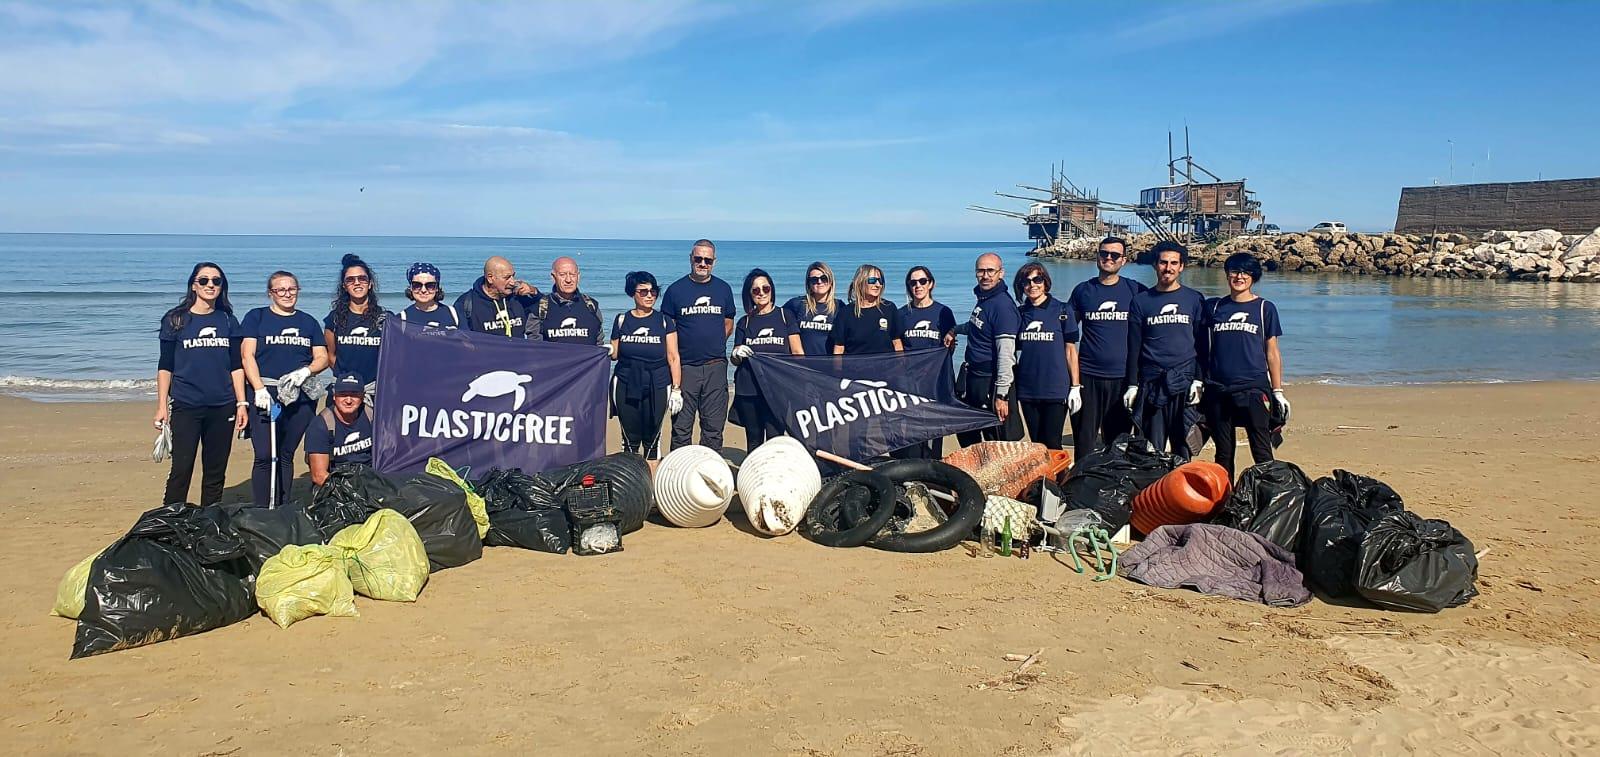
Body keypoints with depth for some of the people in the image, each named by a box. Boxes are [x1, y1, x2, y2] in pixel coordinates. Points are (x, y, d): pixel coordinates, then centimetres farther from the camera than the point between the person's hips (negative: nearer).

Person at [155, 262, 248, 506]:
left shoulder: (228, 320, 9)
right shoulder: (176, 320, 2)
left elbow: (236, 366, 10)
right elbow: (165, 366, 3)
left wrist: (241, 403, 3)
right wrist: (162, 406, -3)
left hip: (222, 407, 3)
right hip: (186, 407, -3)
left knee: (216, 472, 7)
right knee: (181, 469, -7)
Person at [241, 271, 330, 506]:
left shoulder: (308, 322, 16)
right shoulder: (256, 318, 7)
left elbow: (322, 358, 13)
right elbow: (247, 356, -1)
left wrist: (305, 371, -9)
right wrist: (259, 389, -13)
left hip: (301, 397, 3)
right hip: (266, 396, -3)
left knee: (286, 456, 7)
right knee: (264, 456, -10)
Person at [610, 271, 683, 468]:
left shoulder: (664, 321, 4)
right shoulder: (622, 320, 7)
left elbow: (673, 358, 2)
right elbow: (614, 354, 15)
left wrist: (676, 389, -3)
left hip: (657, 387, -1)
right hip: (626, 386, 1)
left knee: (652, 439, 5)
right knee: (630, 439, 3)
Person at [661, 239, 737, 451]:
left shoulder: (723, 289, 9)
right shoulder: (676, 290, 2)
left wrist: (714, 345, 5)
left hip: (716, 366, 2)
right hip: (685, 367, -2)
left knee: (714, 426, 7)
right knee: (681, 427, 1)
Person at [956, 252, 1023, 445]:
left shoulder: (1002, 304, -19)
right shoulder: (982, 298, 8)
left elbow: (1006, 354, -23)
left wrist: (1002, 394, -25)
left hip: (991, 381, -10)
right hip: (972, 377, 10)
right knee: (966, 436, 21)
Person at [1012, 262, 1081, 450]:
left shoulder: (1062, 310, -1)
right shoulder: (1019, 313, 9)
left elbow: (1071, 350, 0)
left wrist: (1075, 387, -5)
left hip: (1056, 390, -3)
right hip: (1027, 390, 4)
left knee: (1051, 444, -5)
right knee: (1036, 443, 9)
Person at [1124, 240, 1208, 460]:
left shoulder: (1195, 300, 8)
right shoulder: (1141, 301, 9)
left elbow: (1201, 344, 6)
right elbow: (1133, 347, 9)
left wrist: (1198, 381, -4)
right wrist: (1132, 385, 3)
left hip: (1184, 382, 0)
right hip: (1151, 383, 1)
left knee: (1182, 444, 1)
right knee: (1151, 447, 1)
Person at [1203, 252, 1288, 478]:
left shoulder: (1265, 308, 5)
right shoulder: (1214, 307, 9)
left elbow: (1272, 353, 5)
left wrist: (1278, 392, 3)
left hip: (1253, 389, -2)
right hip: (1218, 390, 2)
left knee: (1262, 452, -6)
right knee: (1223, 453, 8)